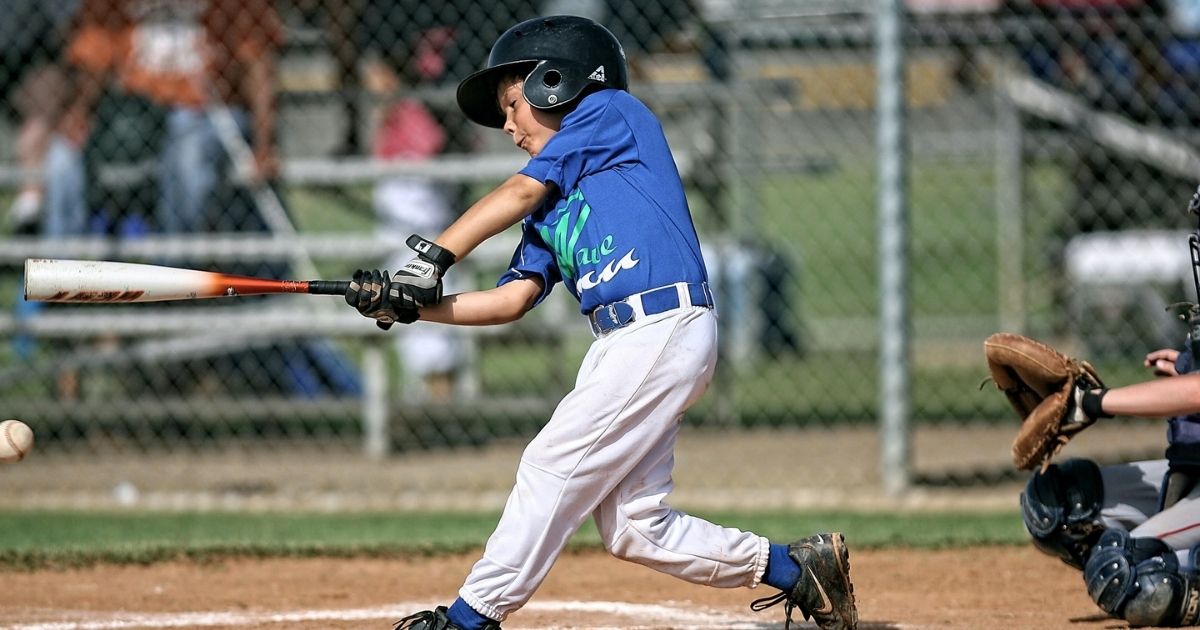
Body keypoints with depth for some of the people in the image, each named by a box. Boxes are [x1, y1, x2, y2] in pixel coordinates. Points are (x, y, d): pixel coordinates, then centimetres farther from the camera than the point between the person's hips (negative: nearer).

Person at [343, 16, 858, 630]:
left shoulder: (613, 112, 3)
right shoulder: (552, 206, 24)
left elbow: (520, 191, -6)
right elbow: (510, 300, 15)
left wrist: (433, 256, -9)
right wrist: (408, 304, 5)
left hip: (664, 327, -9)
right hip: (621, 345, 9)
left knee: (552, 465, -8)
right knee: (634, 529, 5)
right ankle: (796, 569, 16)